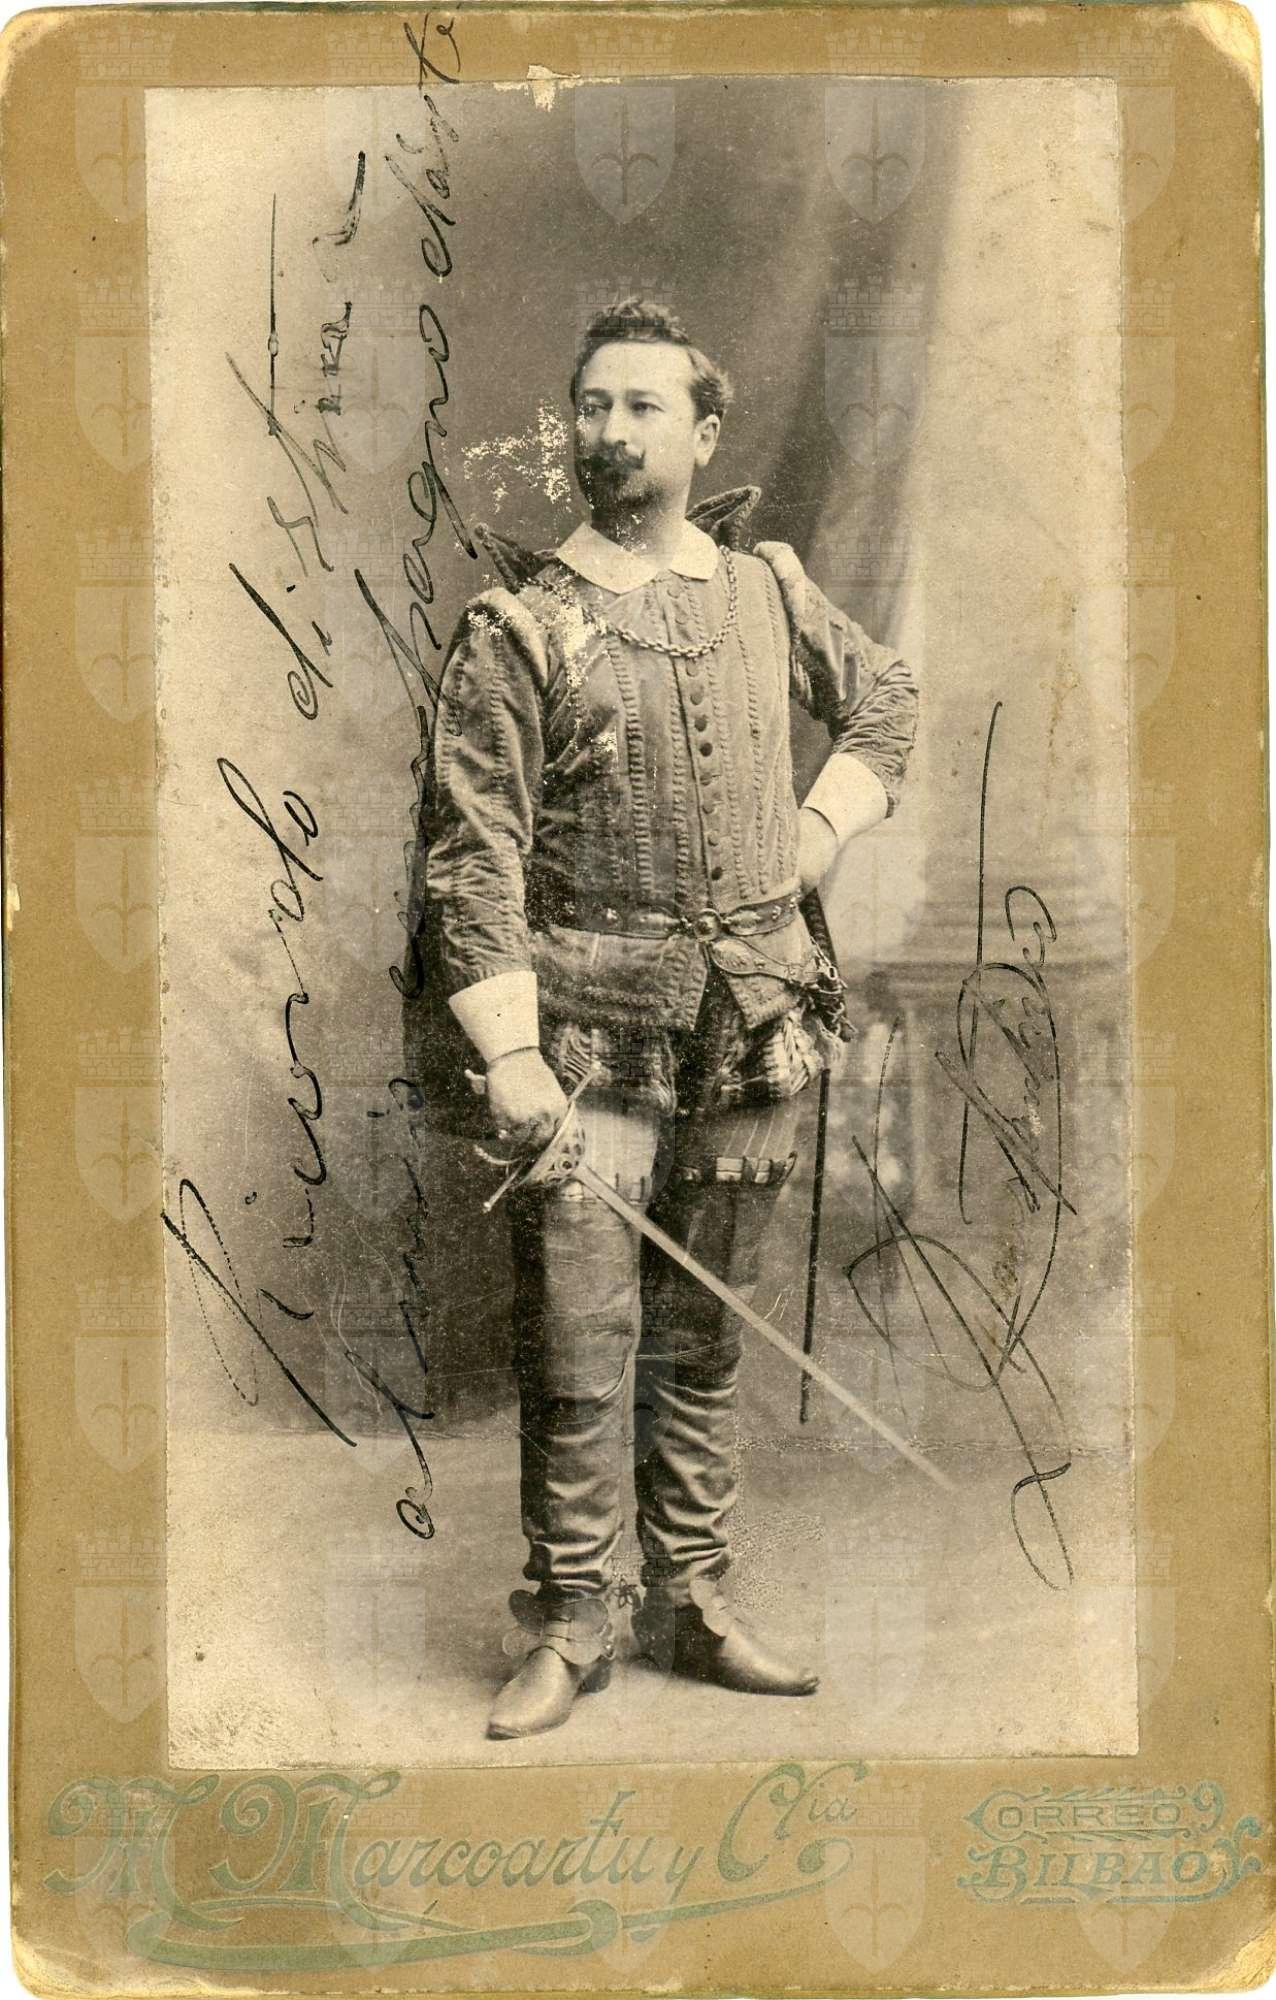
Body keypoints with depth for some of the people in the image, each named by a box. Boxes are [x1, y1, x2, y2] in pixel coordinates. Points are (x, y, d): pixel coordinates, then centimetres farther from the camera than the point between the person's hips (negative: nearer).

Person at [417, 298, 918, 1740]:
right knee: (578, 1338, -3)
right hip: (587, 1031, -4)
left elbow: (885, 699, 27)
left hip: (750, 1022, 4)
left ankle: (691, 1604, 25)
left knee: (703, 1335, 13)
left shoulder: (767, 592, 8)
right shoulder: (516, 628, -5)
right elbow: (472, 855, -9)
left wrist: (823, 824, 10)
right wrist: (508, 1051, -17)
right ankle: (568, 1625, 12)